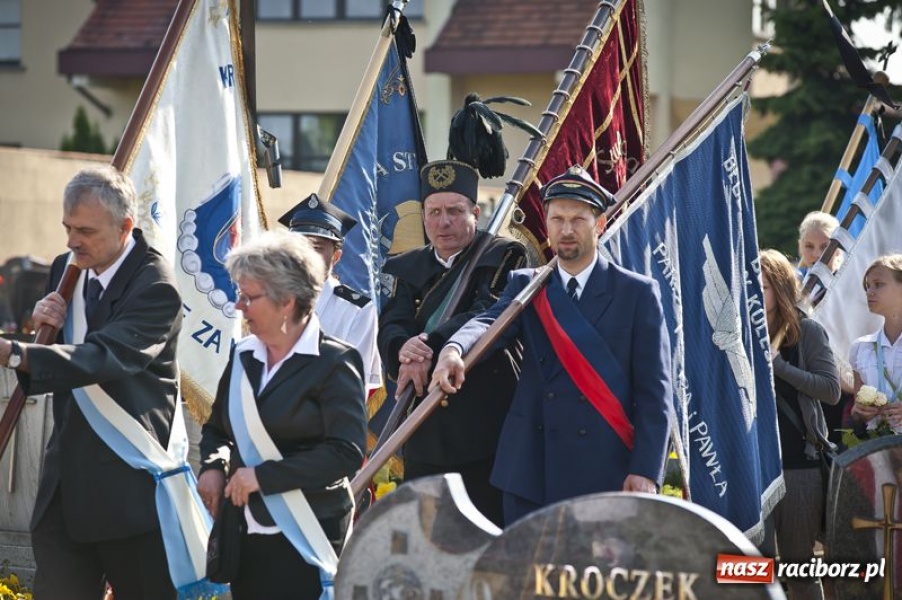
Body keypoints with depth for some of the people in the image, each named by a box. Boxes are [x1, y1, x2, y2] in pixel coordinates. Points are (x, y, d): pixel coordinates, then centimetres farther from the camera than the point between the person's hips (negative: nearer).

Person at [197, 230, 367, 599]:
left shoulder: (334, 363, -8)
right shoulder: (243, 358, 12)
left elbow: (346, 453, -17)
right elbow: (216, 429, 25)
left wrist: (263, 476, -19)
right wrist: (212, 466, 2)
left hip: (305, 537, -6)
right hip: (245, 533, 6)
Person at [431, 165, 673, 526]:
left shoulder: (637, 293, 5)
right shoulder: (525, 287, 13)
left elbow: (654, 391, 1)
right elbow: (489, 324, -9)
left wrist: (645, 472, -9)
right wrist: (453, 349, -33)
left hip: (605, 474, -3)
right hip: (530, 472, 3)